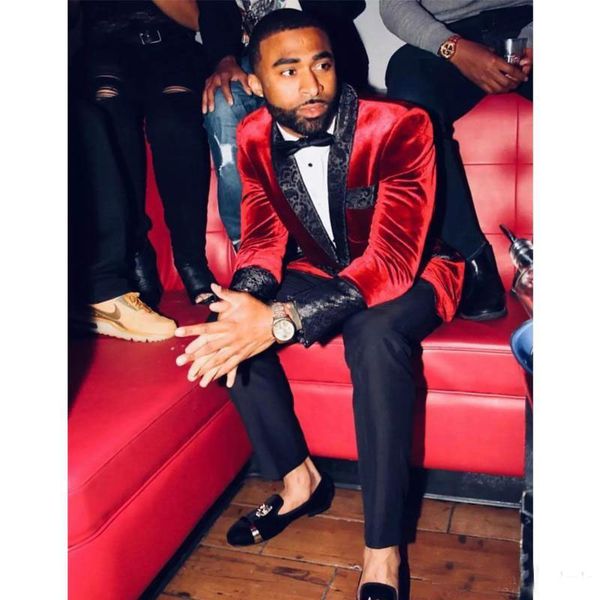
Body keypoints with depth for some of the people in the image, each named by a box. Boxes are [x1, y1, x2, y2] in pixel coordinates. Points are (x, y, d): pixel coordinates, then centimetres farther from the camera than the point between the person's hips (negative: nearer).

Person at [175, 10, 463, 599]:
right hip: (322, 272, 5)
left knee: (375, 333, -38)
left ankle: (382, 551, -24)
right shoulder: (254, 136, -8)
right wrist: (245, 299, -29)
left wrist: (280, 321, -45)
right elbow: (263, 239, -4)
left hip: (411, 273, -5)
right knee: (225, 329, -17)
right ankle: (299, 480, 1)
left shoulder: (399, 127, -25)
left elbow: (392, 261, -33)